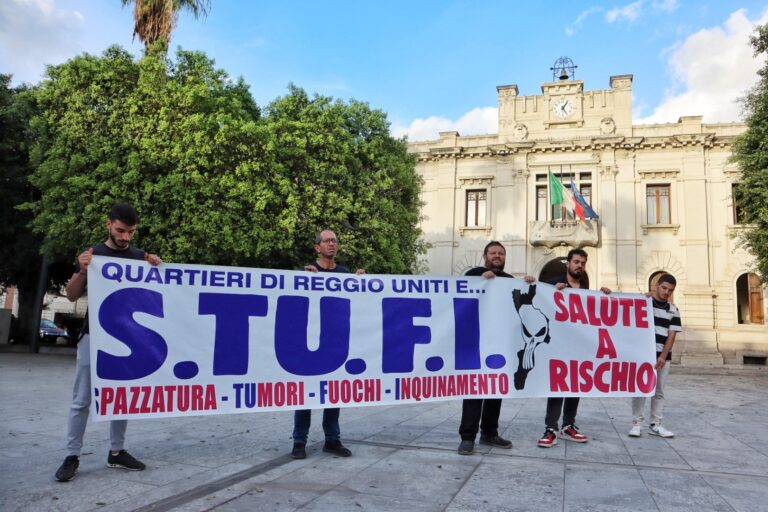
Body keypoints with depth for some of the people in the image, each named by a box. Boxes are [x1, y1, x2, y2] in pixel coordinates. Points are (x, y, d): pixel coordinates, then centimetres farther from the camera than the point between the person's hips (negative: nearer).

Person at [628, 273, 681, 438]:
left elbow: (672, 335, 3)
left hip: (663, 356, 4)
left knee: (659, 391, 8)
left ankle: (655, 425, 16)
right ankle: (636, 423, 4)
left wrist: (663, 356, -6)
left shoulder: (673, 310, 8)